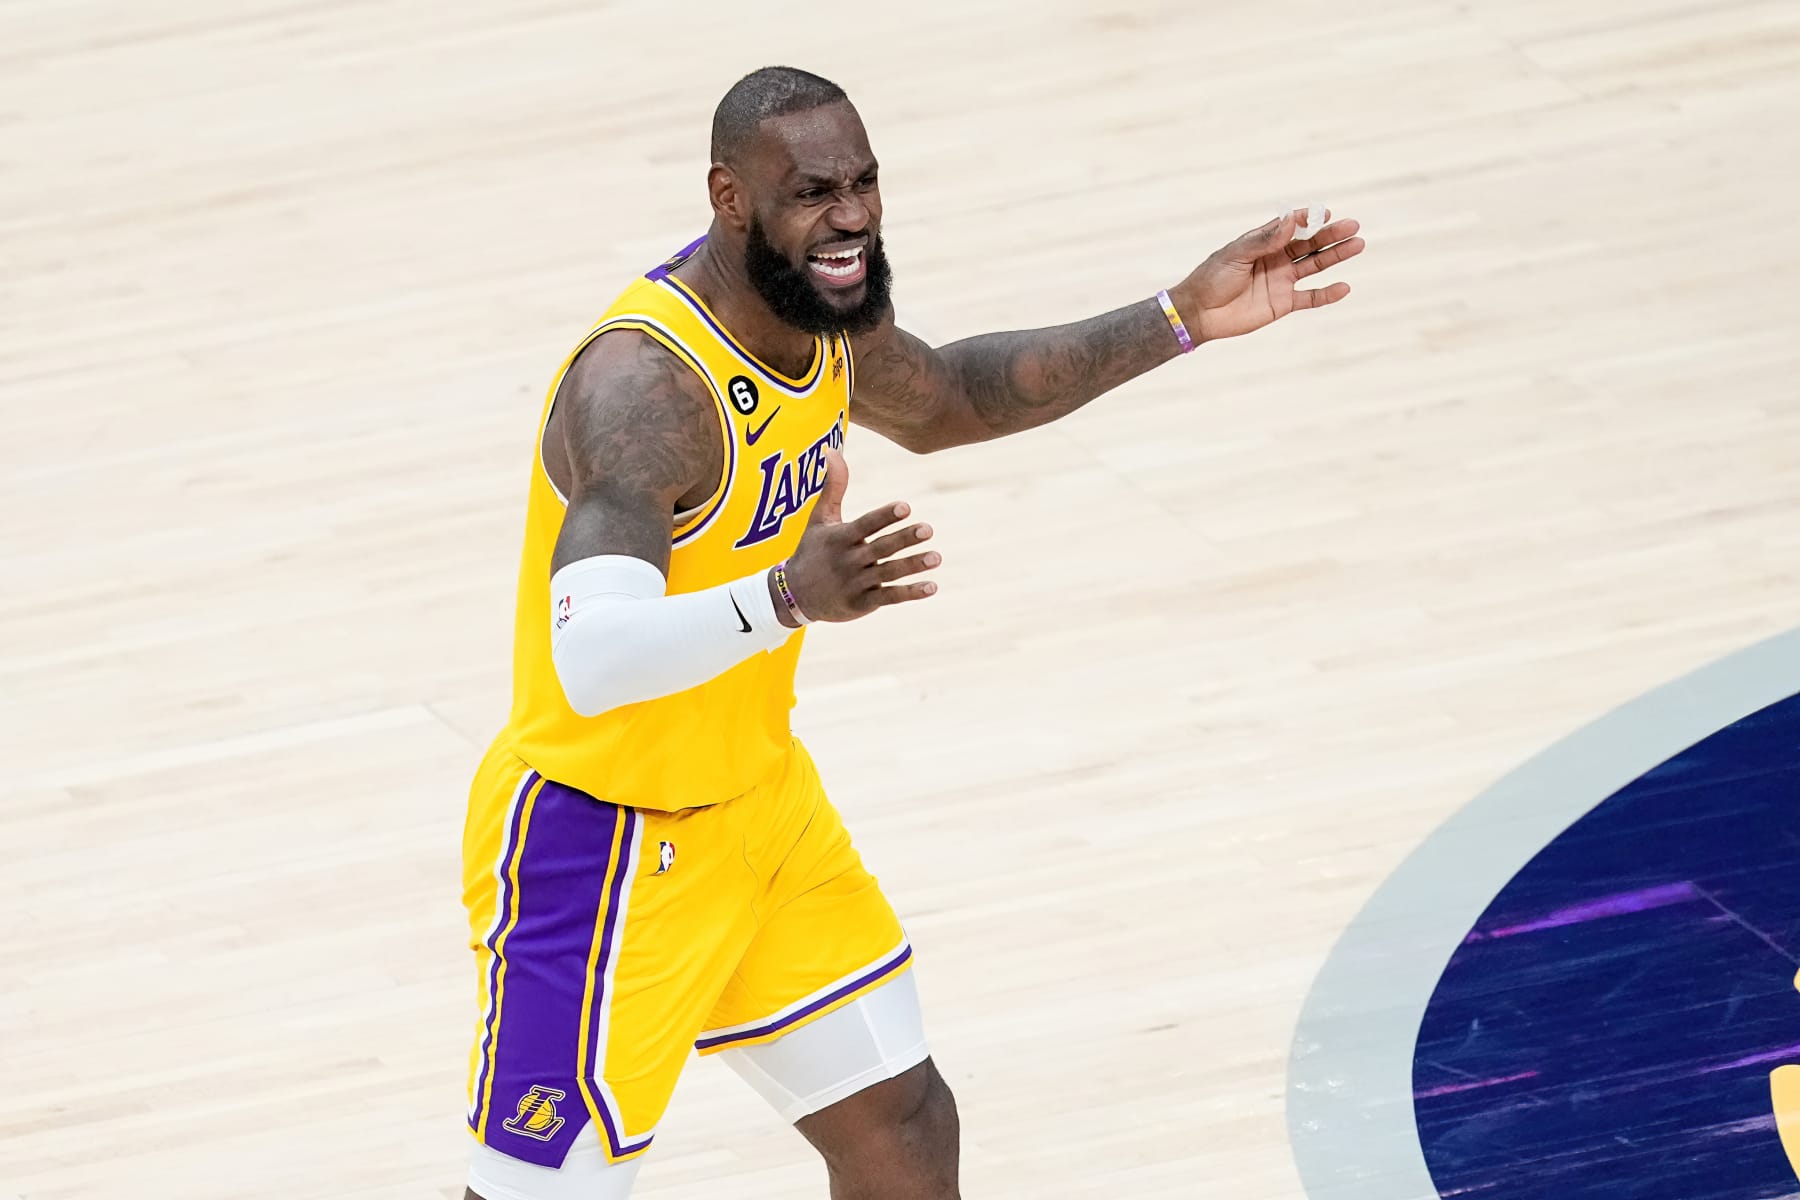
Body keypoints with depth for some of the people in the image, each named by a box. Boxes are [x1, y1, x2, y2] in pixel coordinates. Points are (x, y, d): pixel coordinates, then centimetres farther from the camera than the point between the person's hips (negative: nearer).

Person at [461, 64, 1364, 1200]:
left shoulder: (820, 305, -3)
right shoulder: (646, 384, -31)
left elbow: (942, 401, 22)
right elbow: (592, 658, -44)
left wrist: (1181, 321, 15)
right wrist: (789, 597, -59)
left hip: (758, 806, 9)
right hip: (606, 846, -9)